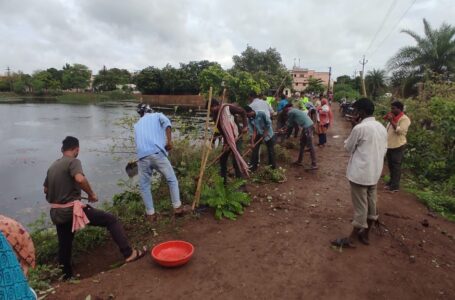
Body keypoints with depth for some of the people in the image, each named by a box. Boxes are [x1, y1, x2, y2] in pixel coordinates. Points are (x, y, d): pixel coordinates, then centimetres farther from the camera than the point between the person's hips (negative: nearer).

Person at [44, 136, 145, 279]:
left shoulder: (52, 166, 13)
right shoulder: (73, 161, -11)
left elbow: (46, 189, 23)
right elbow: (80, 179, -31)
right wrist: (91, 194, -16)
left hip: (56, 213, 8)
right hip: (72, 209, -8)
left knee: (64, 245, 20)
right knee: (111, 220, -3)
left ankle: (66, 275, 34)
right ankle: (128, 253, -7)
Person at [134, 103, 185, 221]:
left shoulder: (137, 124, 30)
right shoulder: (157, 115, 19)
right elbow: (166, 122, -3)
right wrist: (169, 141, -9)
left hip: (142, 156, 3)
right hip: (157, 153, -3)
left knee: (144, 186, 18)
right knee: (172, 180, 16)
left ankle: (150, 214, 22)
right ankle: (177, 207, 21)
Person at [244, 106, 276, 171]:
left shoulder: (261, 114, -24)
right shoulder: (250, 120, -10)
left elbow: (269, 123, -18)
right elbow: (252, 132, -9)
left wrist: (265, 133, -18)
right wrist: (252, 142, -15)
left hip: (268, 134, -4)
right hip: (258, 135, 4)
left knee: (270, 150, 5)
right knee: (255, 149, 1)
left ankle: (272, 165, 23)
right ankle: (254, 165, 14)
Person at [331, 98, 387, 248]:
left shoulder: (360, 128, -18)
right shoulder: (382, 127, 6)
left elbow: (348, 147, -6)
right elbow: (384, 149, 13)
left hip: (360, 173, -8)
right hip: (375, 172, 8)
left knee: (360, 206, 0)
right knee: (371, 203, 15)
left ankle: (352, 239, 13)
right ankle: (365, 235, 30)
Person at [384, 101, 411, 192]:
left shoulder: (404, 119, -11)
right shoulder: (393, 117, 14)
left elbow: (400, 131, -24)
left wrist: (391, 121, -24)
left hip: (398, 146, -8)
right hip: (390, 146, 8)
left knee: (396, 166, -2)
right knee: (391, 165, 16)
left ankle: (395, 186, 4)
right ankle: (392, 182, 28)